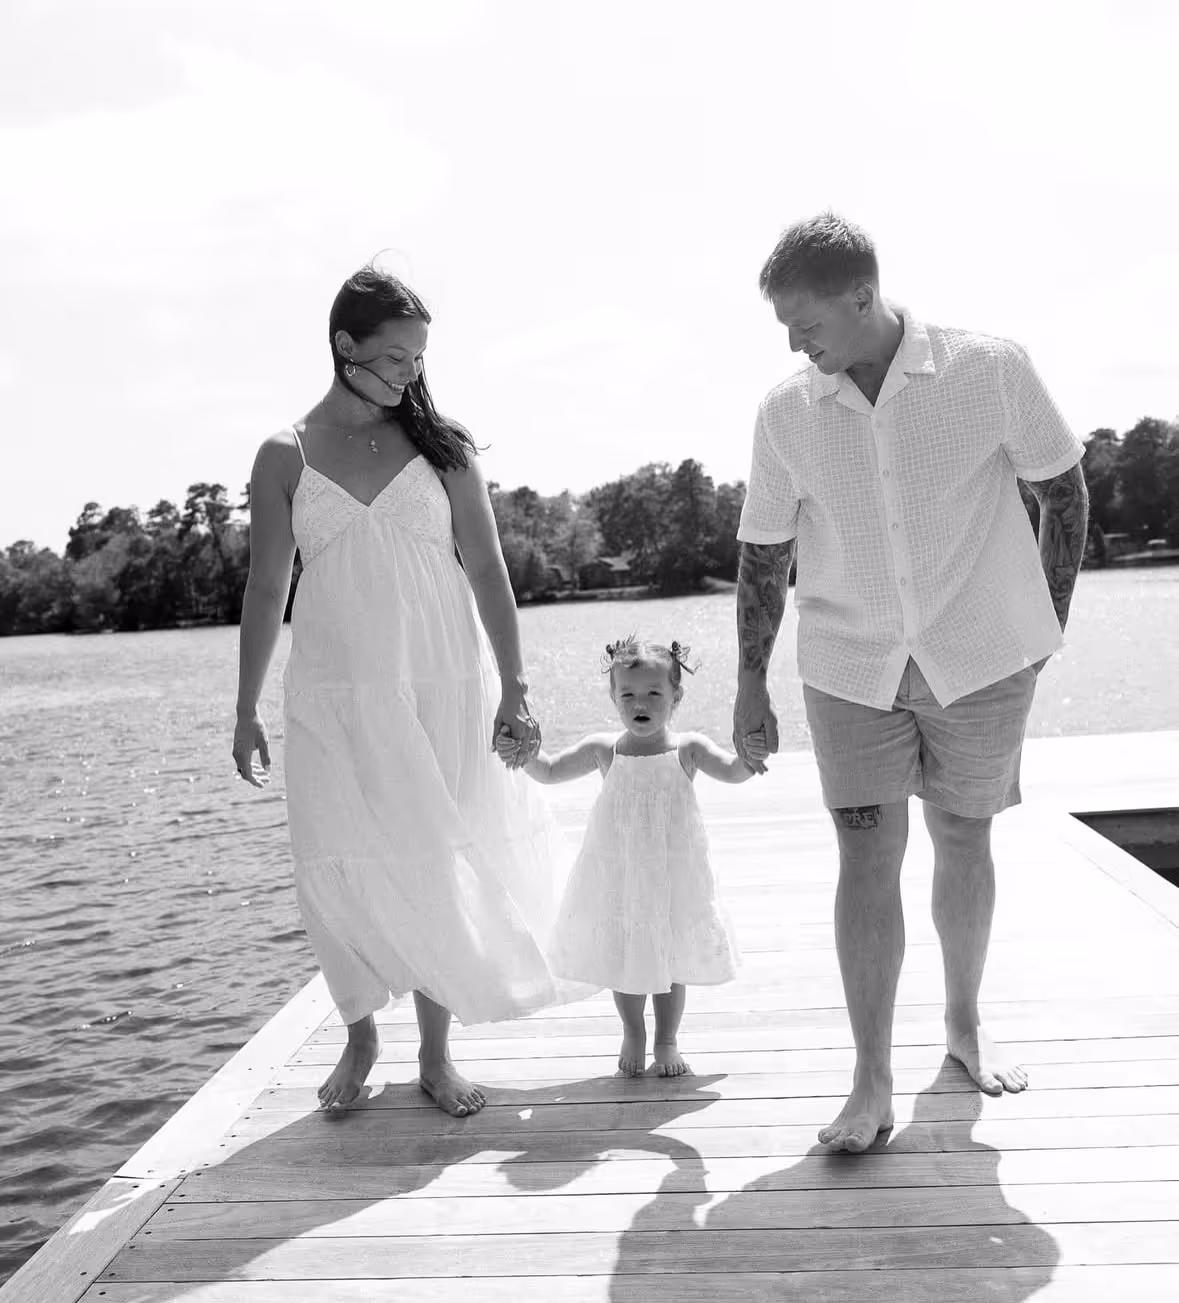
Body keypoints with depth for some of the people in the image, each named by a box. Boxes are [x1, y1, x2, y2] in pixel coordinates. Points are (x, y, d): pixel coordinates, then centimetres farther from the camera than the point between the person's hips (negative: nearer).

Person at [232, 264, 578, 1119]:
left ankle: (436, 1055, 19)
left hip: (444, 690, 0)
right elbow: (267, 589, 7)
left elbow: (487, 569, 1)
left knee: (439, 871, 3)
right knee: (343, 873, -2)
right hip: (336, 696, 0)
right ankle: (360, 1037, 22)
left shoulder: (441, 447, 4)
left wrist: (513, 687, -7)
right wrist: (247, 712, 9)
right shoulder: (285, 457, 3)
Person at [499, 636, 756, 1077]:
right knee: (622, 962, 12)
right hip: (616, 877, 1)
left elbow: (733, 772, -12)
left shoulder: (687, 749, -5)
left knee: (670, 961, 10)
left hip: (672, 876, -1)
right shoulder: (604, 749, -3)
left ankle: (666, 1041, 31)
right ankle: (633, 1035, 37)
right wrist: (526, 754, -16)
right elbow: (550, 771, 2)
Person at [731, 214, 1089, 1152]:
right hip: (851, 668, 1)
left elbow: (1063, 490, 2)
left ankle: (965, 1022, 34)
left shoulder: (991, 370, -10)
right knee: (867, 853, -4)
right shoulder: (786, 413, -4)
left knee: (963, 839, 11)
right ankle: (872, 1081, 5)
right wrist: (751, 685, 5)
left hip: (982, 655, 0)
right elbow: (765, 554, 4)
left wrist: (1050, 620, 3)